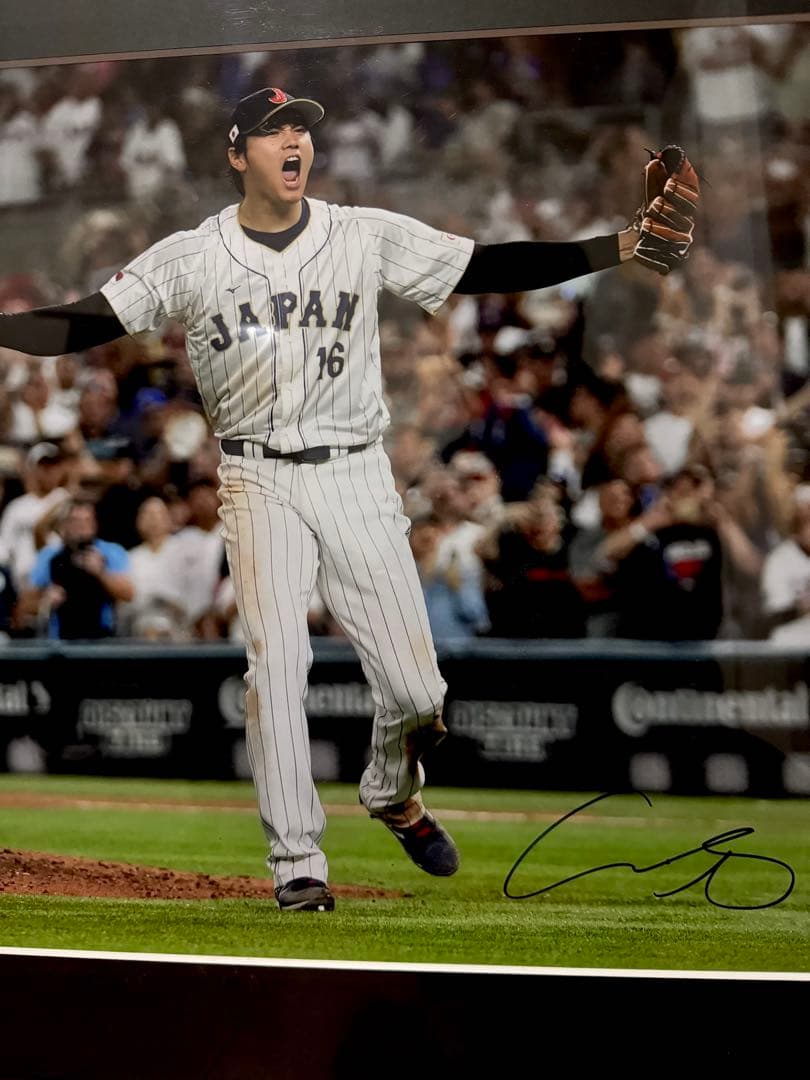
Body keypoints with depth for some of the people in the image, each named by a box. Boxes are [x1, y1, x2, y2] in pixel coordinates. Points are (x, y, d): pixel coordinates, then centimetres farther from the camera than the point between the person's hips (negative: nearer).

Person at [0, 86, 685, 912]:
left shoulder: (367, 237, 3)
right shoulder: (189, 259, 1)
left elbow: (488, 269, 0)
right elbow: (82, 325, -2)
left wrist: (623, 247, -9)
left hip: (356, 477, 1)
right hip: (260, 484, -1)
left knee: (417, 690, -4)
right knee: (276, 663, -16)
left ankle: (392, 793, 30)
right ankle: (297, 865, -7)